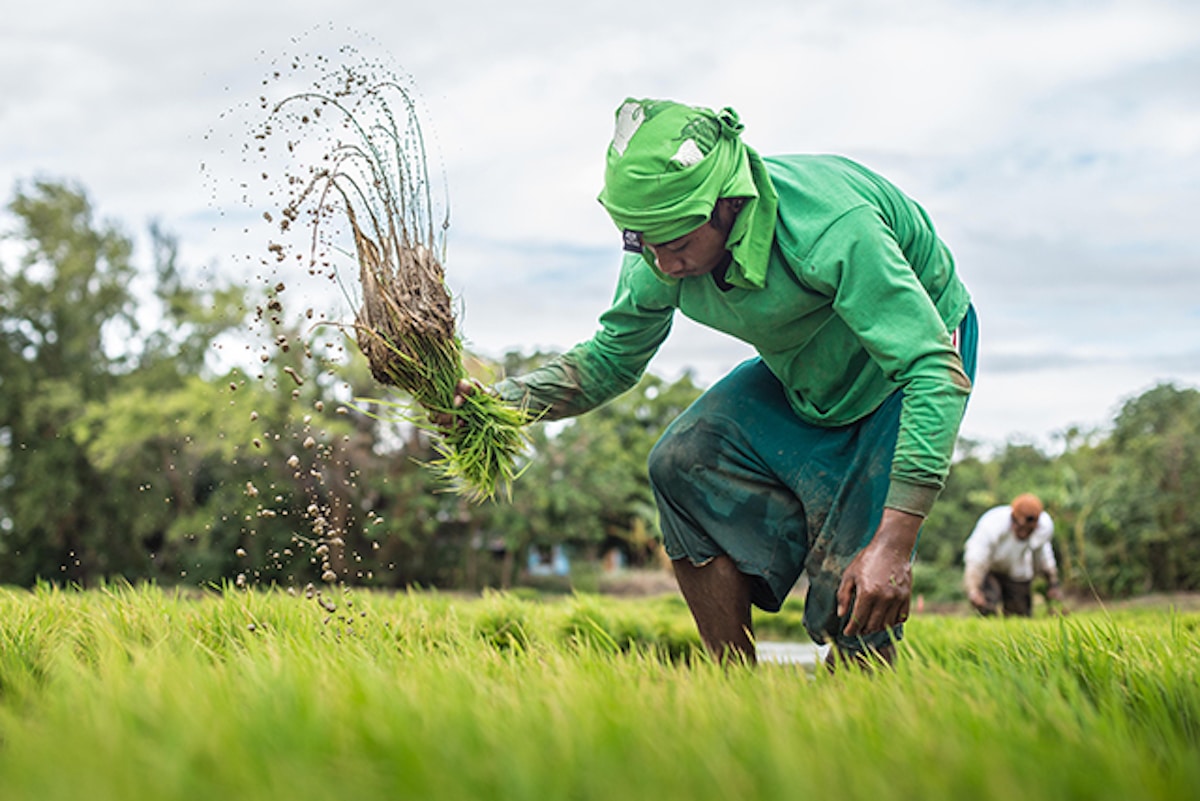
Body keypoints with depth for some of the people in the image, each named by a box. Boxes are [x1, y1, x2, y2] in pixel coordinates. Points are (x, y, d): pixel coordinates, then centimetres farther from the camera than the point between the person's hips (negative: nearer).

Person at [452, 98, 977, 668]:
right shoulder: (661, 259, -20)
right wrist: (506, 398, -23)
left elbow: (936, 372, -41)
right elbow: (614, 355, -3)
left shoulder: (833, 231, -40)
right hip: (804, 375, 6)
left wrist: (893, 543, -48)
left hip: (916, 352, -6)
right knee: (684, 465, -13)